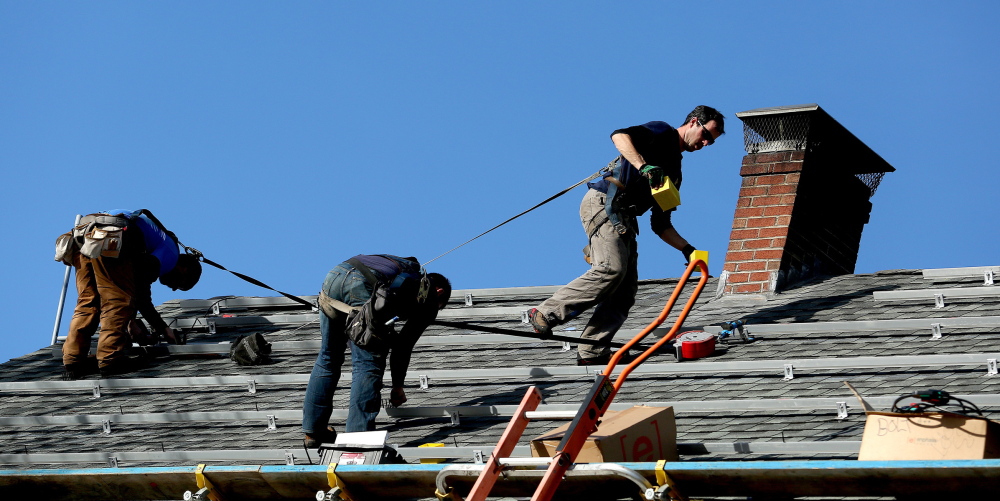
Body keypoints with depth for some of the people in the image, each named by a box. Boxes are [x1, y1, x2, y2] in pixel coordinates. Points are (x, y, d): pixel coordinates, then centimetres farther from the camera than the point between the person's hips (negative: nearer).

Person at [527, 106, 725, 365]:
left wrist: (686, 249, 14)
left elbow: (660, 224, 26)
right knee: (612, 269, -25)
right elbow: (620, 136, -15)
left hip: (624, 220, 9)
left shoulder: (673, 171, 29)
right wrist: (644, 166, -26)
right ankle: (545, 315, -19)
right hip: (603, 203, -9)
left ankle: (591, 353, -10)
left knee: (626, 290, -4)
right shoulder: (662, 132, 5)